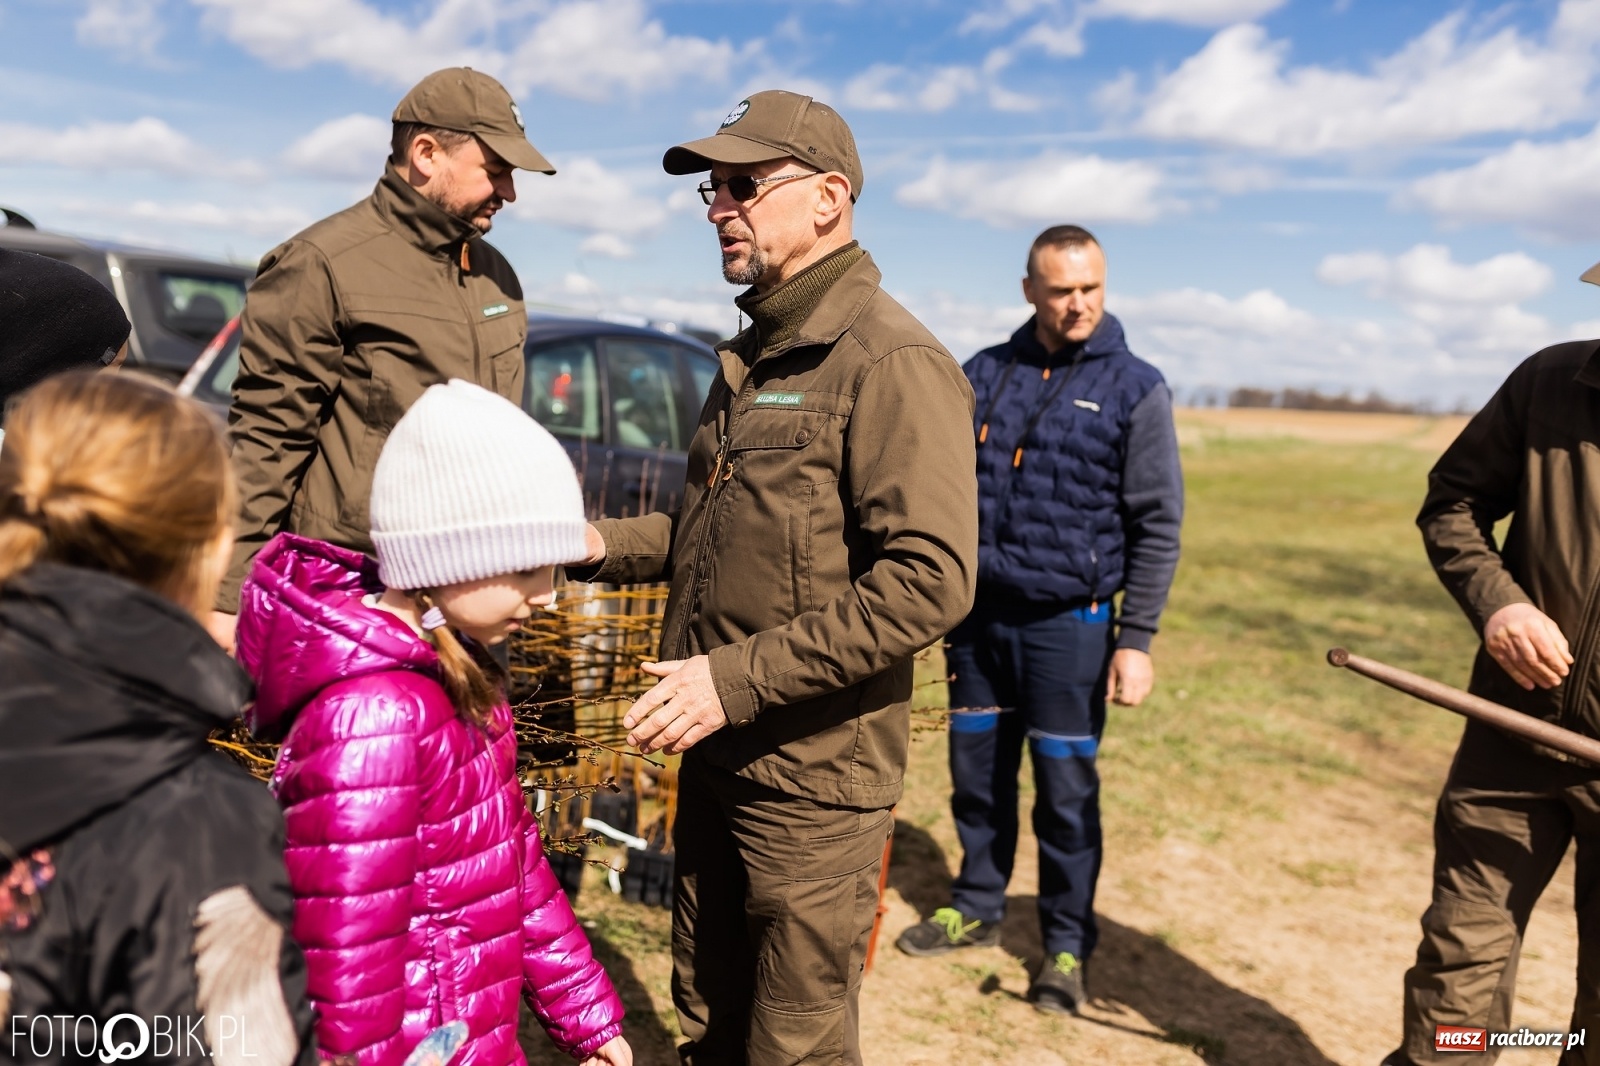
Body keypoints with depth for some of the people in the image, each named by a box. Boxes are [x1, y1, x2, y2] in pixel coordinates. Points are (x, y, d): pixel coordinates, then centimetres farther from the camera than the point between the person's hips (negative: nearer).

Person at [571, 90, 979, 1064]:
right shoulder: (753, 354, 14)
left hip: (815, 775, -8)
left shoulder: (892, 362, -16)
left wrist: (738, 677, -25)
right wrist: (604, 545, 6)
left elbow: (930, 580, -24)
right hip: (716, 759, 9)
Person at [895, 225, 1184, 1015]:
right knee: (977, 776, 13)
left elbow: (1158, 526, -4)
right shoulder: (983, 374, 6)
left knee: (1066, 793, 5)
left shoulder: (1134, 389, -3)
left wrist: (1136, 639, -9)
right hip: (978, 613, 3)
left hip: (1068, 624, -3)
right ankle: (976, 908, 33)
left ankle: (1067, 946, 23)